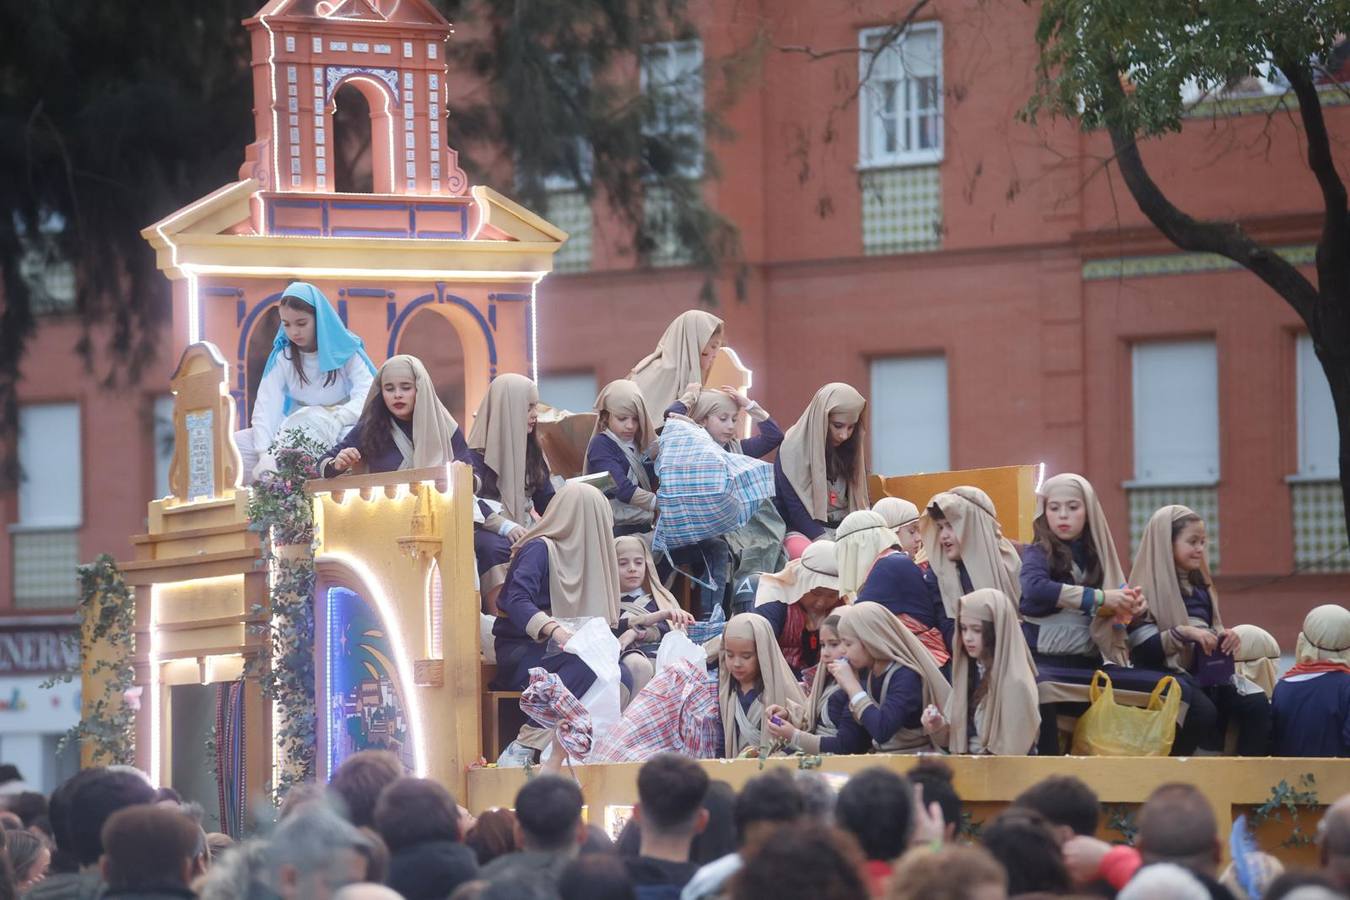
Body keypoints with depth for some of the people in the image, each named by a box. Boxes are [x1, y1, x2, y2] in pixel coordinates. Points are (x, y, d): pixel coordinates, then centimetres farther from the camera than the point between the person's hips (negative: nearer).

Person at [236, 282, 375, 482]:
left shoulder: (345, 351, -6)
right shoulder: (282, 356, -1)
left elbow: (366, 397, -17)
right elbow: (266, 404, -12)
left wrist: (333, 422, -35)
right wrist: (265, 455, -28)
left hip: (340, 432, -3)